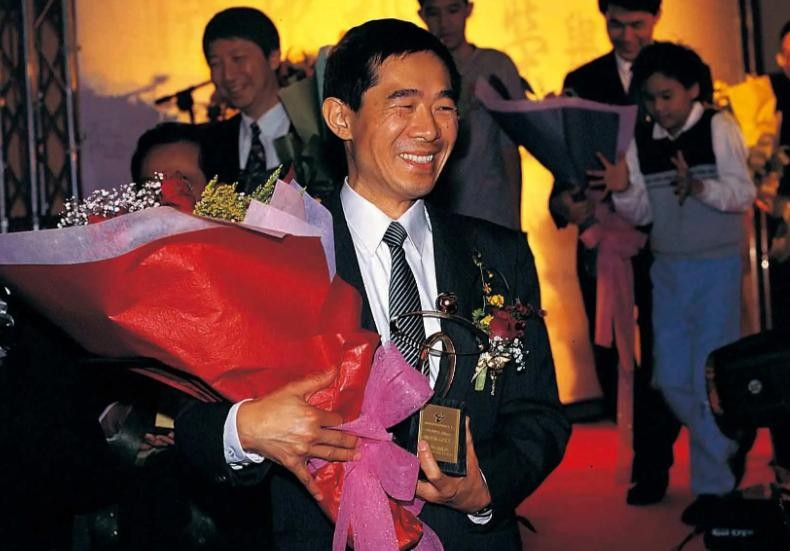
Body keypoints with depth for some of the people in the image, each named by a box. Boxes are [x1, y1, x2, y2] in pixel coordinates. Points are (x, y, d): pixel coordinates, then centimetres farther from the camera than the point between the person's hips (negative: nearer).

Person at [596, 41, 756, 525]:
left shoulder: (719, 127, -7)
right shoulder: (641, 140, 6)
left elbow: (744, 193, -15)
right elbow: (642, 213, 6)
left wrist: (698, 186, -31)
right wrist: (622, 191, -13)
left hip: (717, 267, -5)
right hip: (668, 268, 5)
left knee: (710, 375, -6)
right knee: (672, 377, 8)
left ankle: (713, 482, 8)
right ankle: (728, 447, 32)